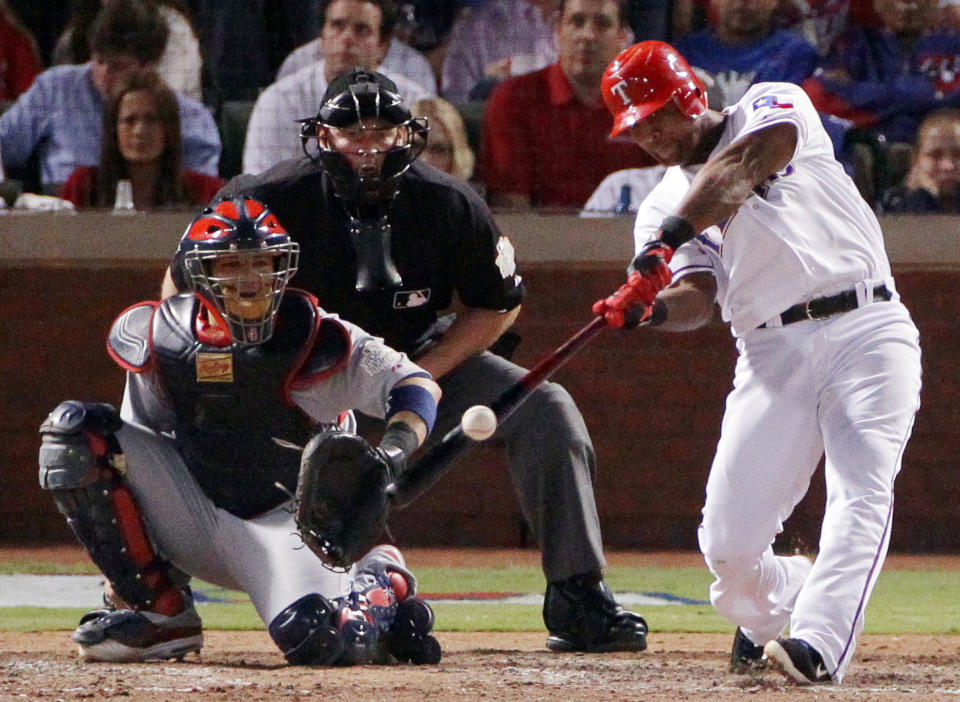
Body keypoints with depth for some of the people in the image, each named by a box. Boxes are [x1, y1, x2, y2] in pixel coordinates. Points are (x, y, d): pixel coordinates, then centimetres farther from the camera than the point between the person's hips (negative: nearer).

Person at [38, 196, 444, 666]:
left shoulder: (314, 342, -18)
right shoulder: (151, 337, -8)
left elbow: (417, 385, -15)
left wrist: (393, 451, -33)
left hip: (285, 520, -4)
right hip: (191, 519, 4)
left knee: (316, 640, -34)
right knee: (73, 429, -15)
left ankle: (382, 586, 8)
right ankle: (159, 613, -9)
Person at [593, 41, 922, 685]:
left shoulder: (773, 106, 7)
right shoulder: (665, 204, 15)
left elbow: (737, 173, -16)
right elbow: (698, 299, -3)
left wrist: (669, 238, -30)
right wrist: (652, 306, -27)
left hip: (867, 329, -4)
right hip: (772, 354, 4)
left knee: (860, 494, -23)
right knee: (728, 543, -4)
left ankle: (817, 645, -31)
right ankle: (777, 605, 26)